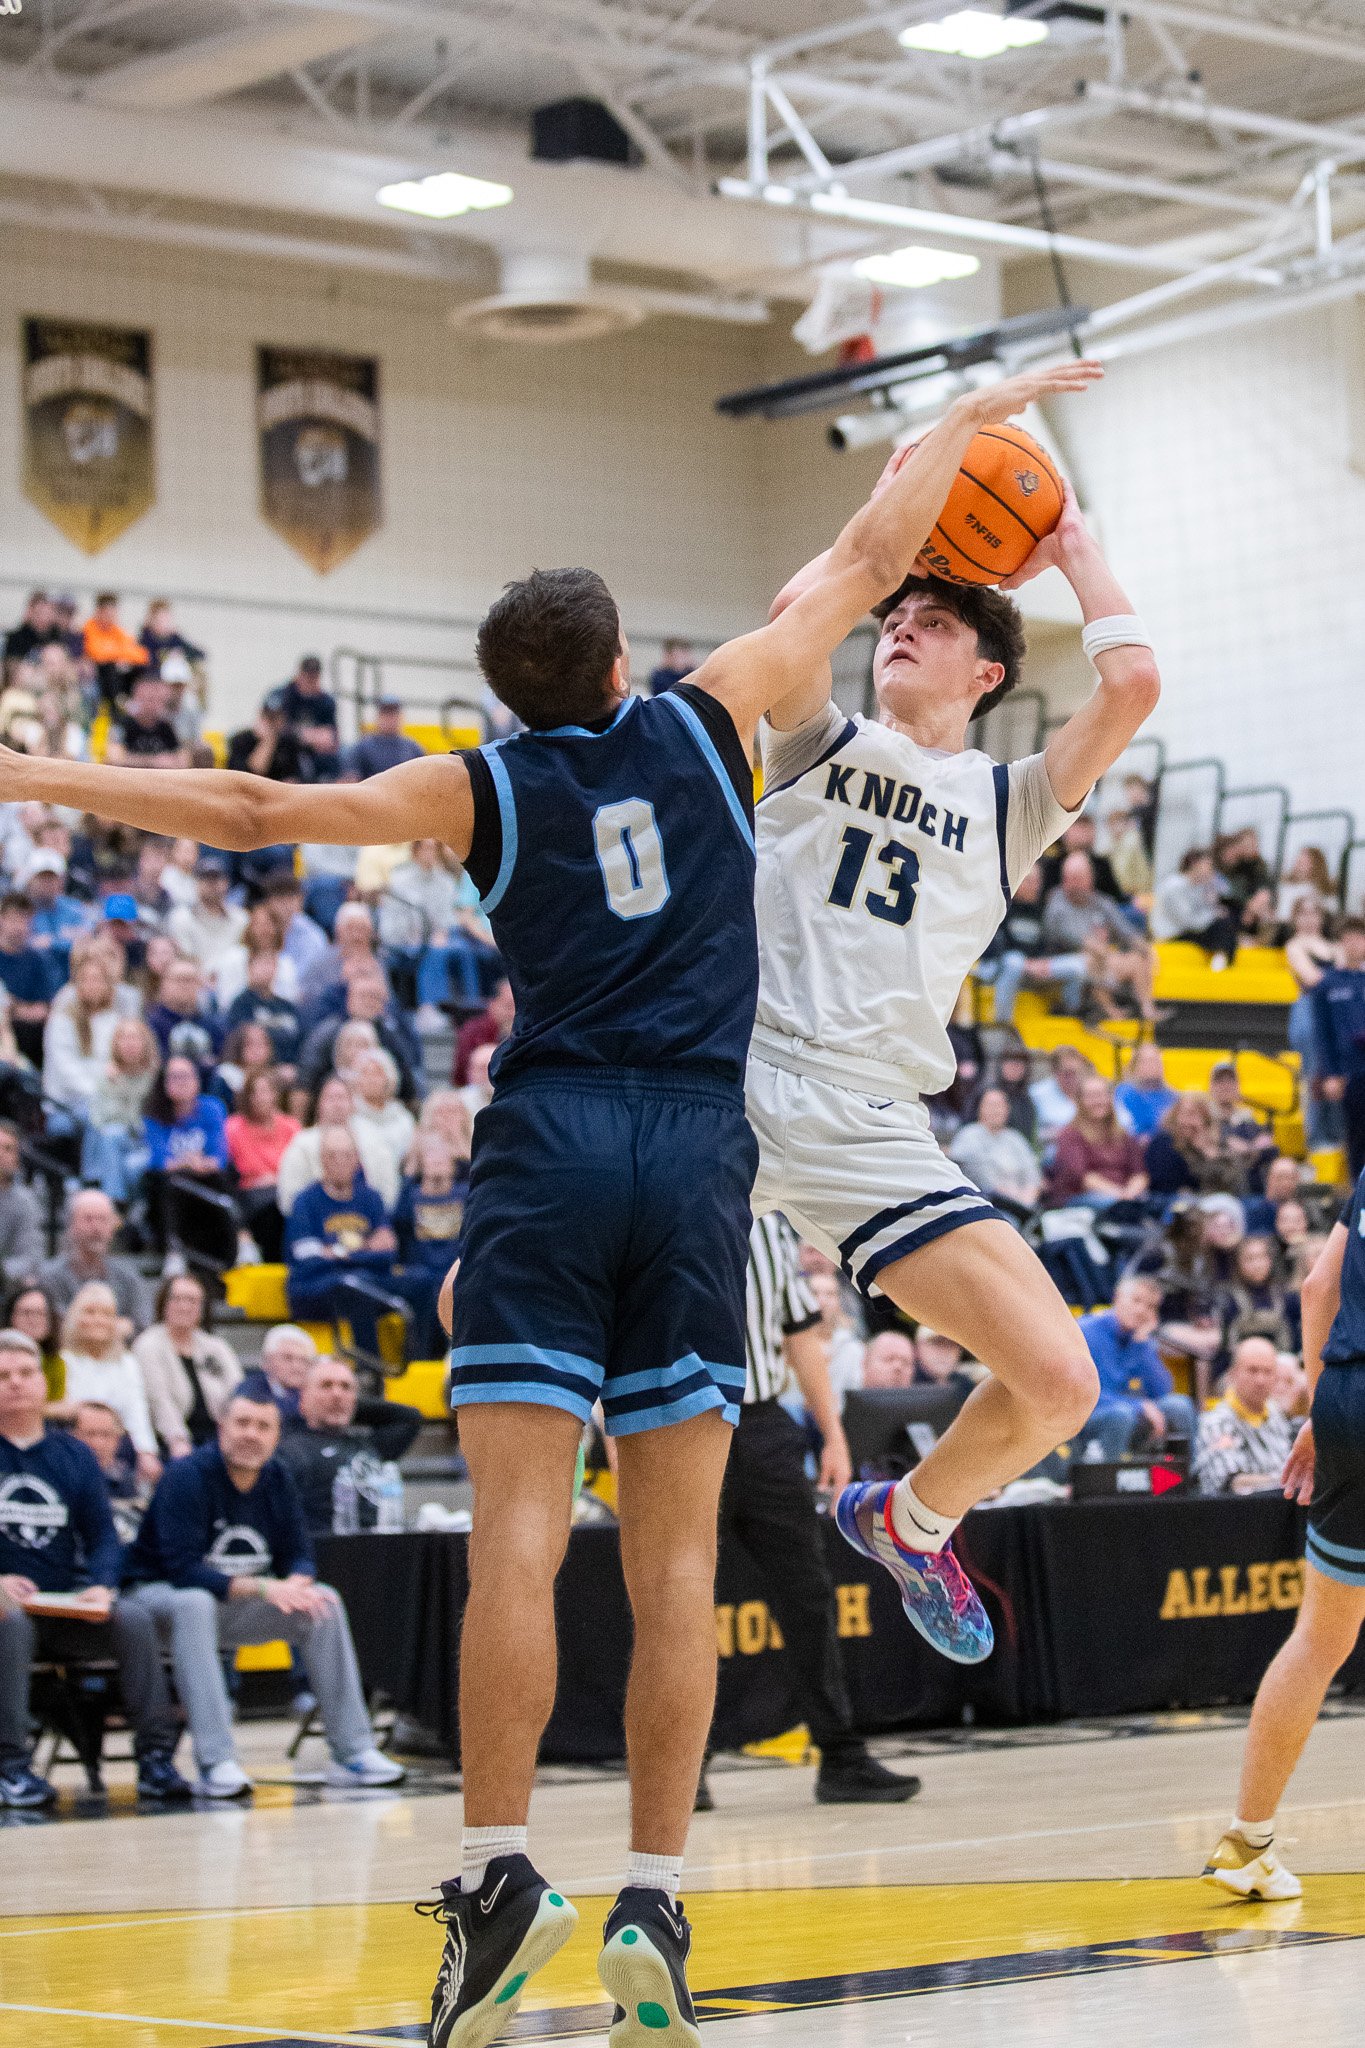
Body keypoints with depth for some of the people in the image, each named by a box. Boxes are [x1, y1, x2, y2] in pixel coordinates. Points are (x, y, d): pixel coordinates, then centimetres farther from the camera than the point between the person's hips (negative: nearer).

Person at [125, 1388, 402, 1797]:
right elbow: (183, 1570, -27)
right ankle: (216, 1764, -45)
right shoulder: (186, 1476, -20)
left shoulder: (277, 1479, 1)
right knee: (194, 1604, -40)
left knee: (324, 1603, -12)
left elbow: (299, 1557, 2)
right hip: (160, 1596, -6)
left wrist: (296, 1585, -24)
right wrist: (263, 1587, -34)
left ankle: (353, 1752, -12)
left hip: (237, 1606, 6)